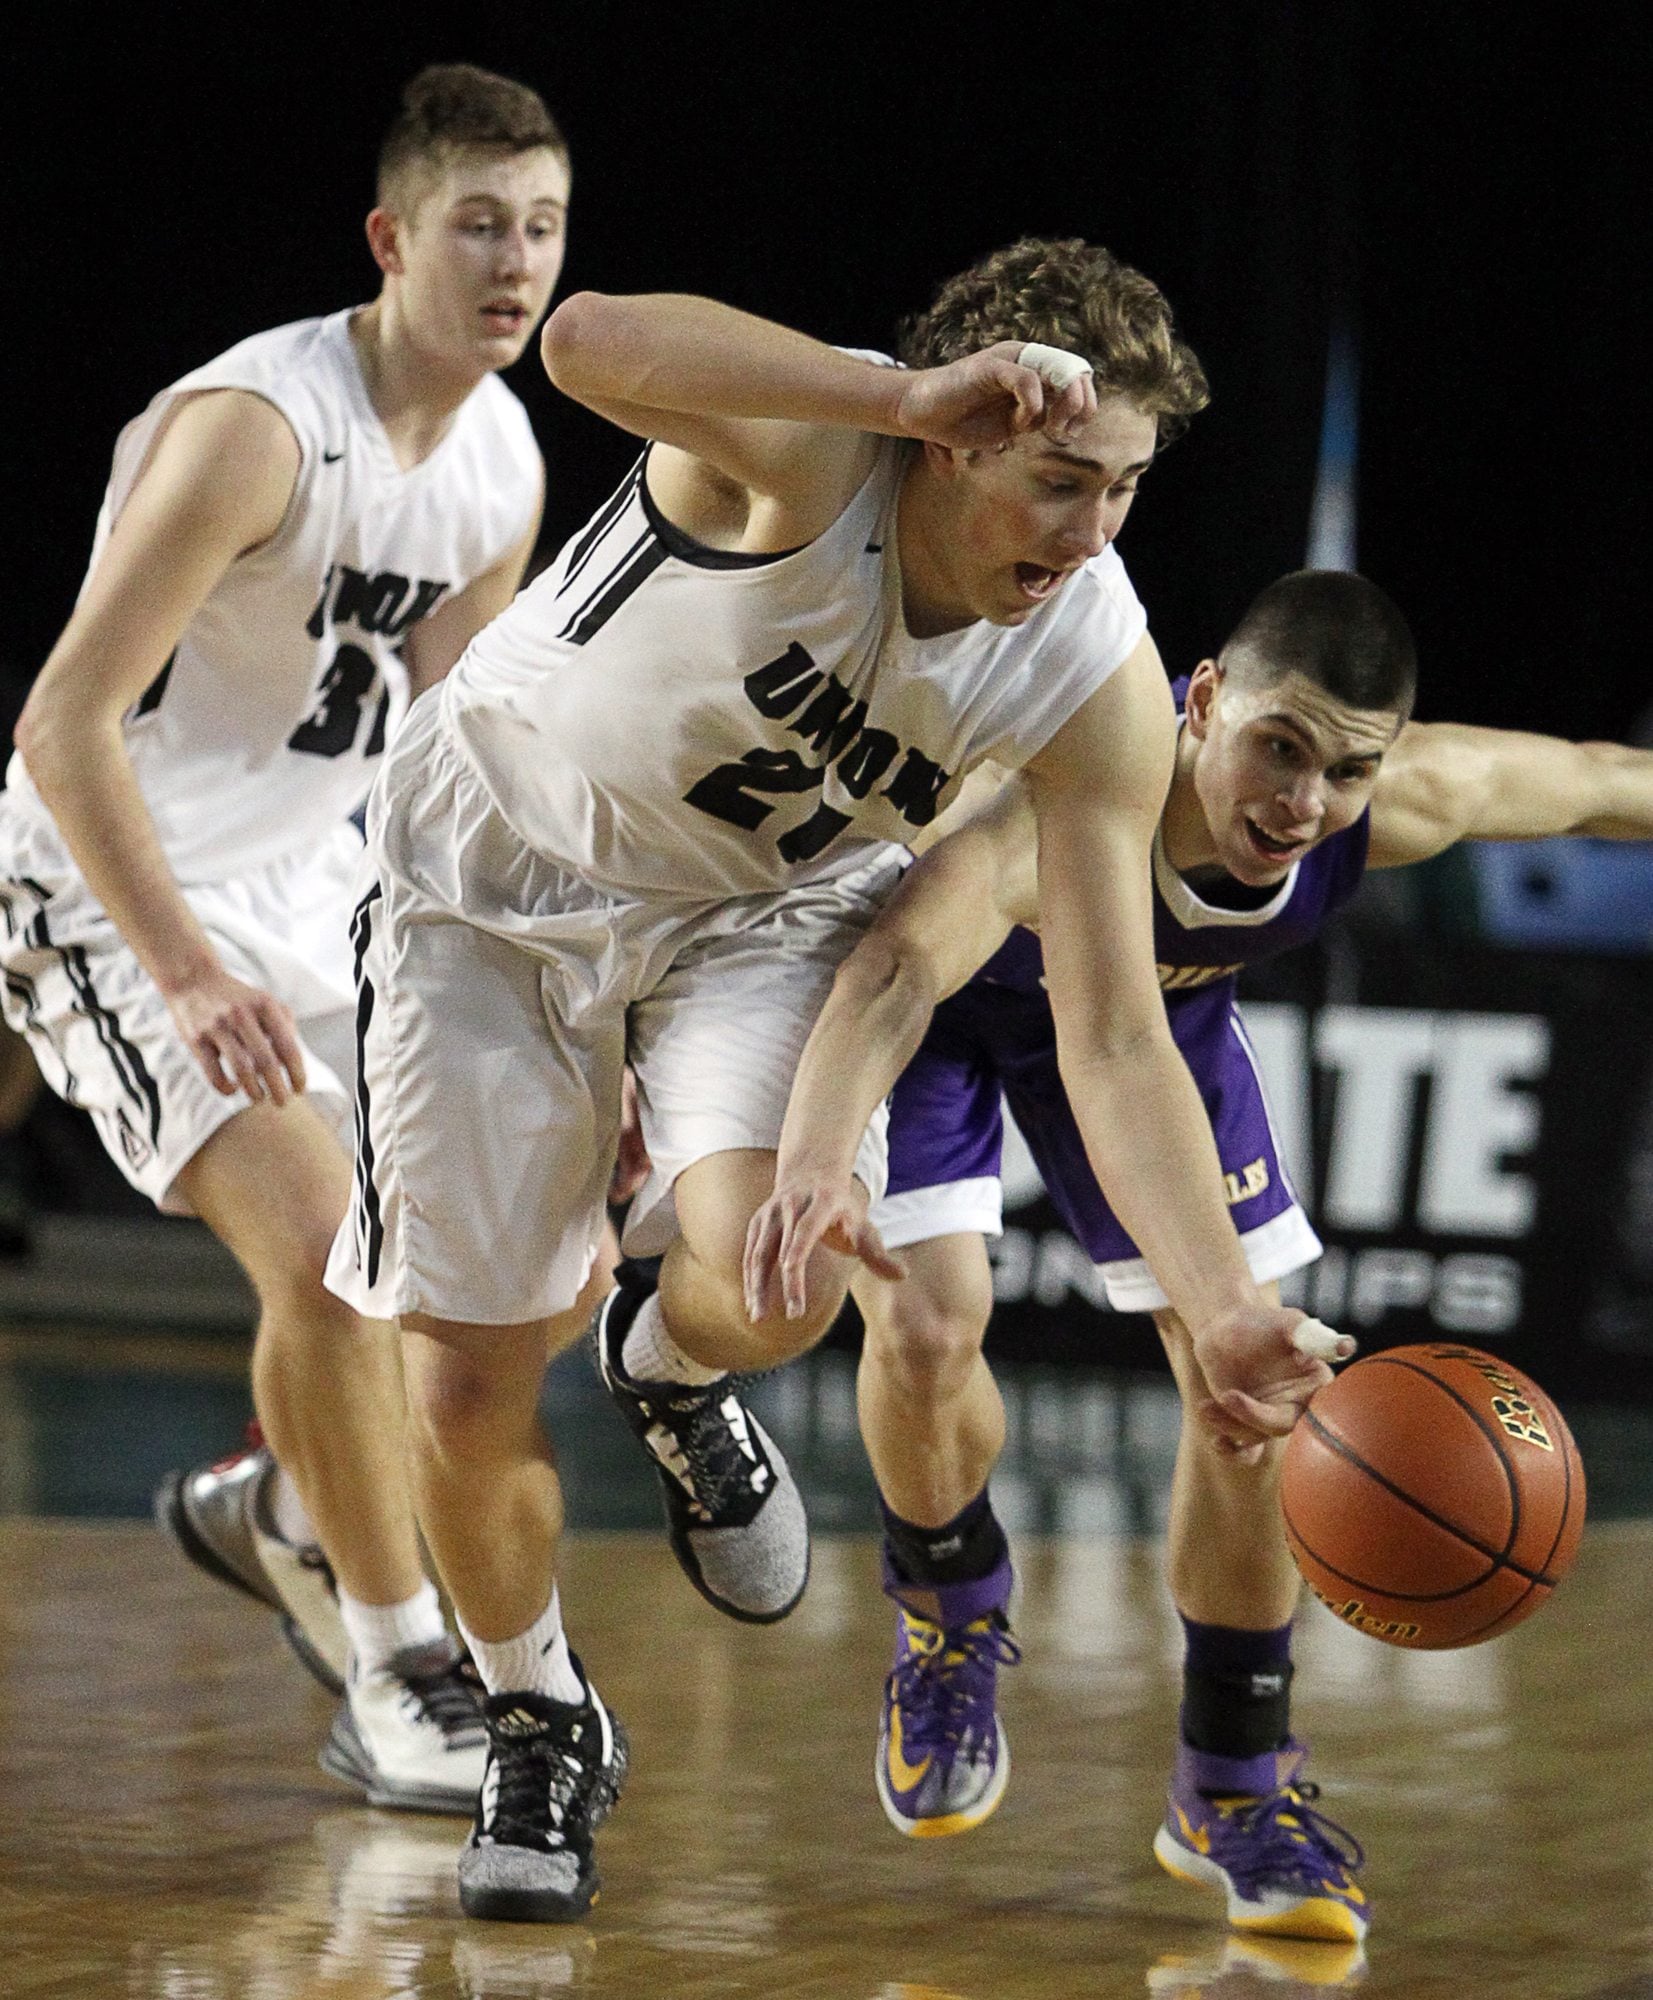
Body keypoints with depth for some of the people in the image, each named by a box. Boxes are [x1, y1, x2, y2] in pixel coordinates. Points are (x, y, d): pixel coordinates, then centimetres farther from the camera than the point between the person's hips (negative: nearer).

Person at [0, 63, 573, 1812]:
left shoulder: (504, 467, 1)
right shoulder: (255, 425, -24)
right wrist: (191, 977, -35)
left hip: (301, 884, 8)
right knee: (323, 1240, -24)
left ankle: (279, 1508, 28)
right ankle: (397, 1689, -11)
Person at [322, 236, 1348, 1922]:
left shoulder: (1096, 685, -22)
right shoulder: (812, 444, -33)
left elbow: (1116, 1040, -20)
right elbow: (588, 342, -55)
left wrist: (1224, 1312, -31)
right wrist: (914, 395, -63)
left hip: (763, 906, 2)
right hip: (498, 878, -2)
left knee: (772, 1287, -27)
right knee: (464, 1397, -1)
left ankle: (670, 1372, 13)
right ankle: (539, 1727, 30)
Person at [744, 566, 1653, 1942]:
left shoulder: (1401, 802, -33)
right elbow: (899, 971, -65)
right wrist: (818, 1157, -84)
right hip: (948, 987, -4)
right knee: (928, 1326, -22)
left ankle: (1233, 1789, 16)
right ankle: (952, 1613, 13)